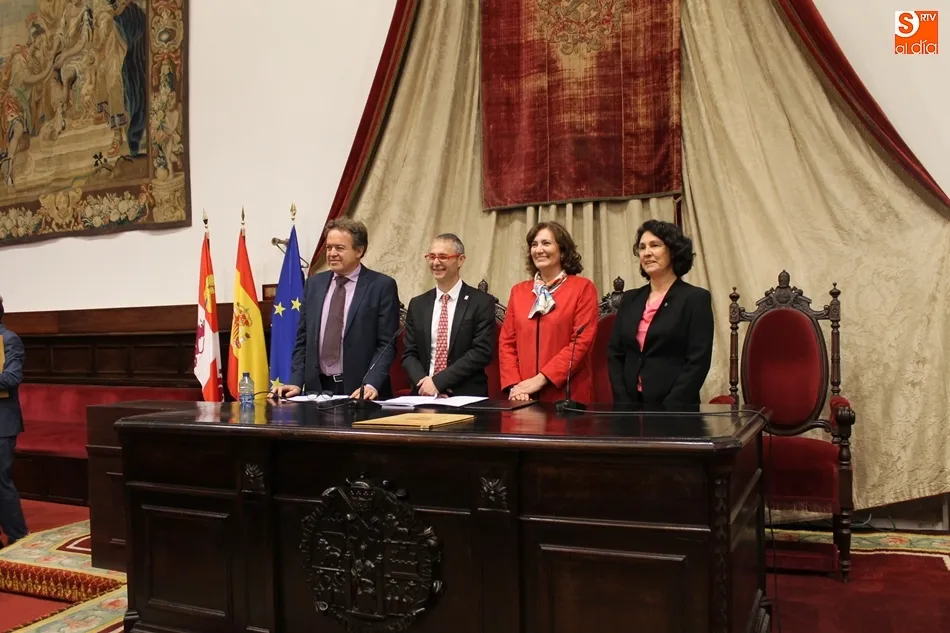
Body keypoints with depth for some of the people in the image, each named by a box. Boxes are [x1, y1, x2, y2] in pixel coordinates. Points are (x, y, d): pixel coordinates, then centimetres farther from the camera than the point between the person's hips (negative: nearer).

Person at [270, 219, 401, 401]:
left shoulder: (382, 285, -3)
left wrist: (371, 385, -19)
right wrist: (296, 382, 1)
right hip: (317, 388, 3)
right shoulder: (314, 284, 10)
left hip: (360, 391, -3)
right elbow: (303, 340, 12)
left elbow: (387, 344, -7)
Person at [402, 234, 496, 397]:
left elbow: (482, 352, -9)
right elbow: (409, 354, 10)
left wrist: (437, 381, -13)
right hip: (424, 395, 3)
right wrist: (424, 382, -10)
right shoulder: (417, 304, 12)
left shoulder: (482, 302, -1)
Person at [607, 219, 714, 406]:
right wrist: (623, 403, -6)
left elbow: (698, 361, -11)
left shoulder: (696, 298, -4)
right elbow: (614, 354, 6)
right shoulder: (629, 299, 10)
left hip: (676, 409, -4)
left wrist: (667, 409, -16)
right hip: (630, 404, 4)